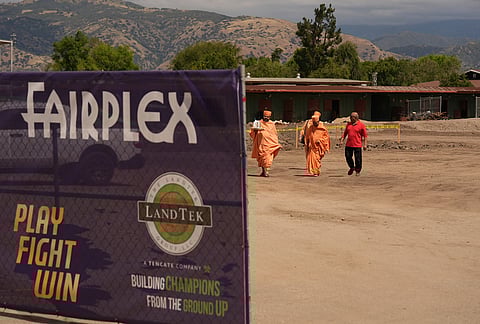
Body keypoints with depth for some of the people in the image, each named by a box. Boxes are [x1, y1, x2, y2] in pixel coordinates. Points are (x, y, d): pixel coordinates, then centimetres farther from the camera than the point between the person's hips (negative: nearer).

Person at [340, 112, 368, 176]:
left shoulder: (361, 125, -3)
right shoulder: (348, 124, 11)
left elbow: (365, 135, -2)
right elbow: (345, 133, 18)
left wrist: (365, 144, -7)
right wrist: (342, 139, 5)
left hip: (357, 145, -4)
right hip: (348, 145, 4)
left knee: (358, 159, 2)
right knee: (348, 157, 5)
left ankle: (358, 170, 21)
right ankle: (352, 168, 29)